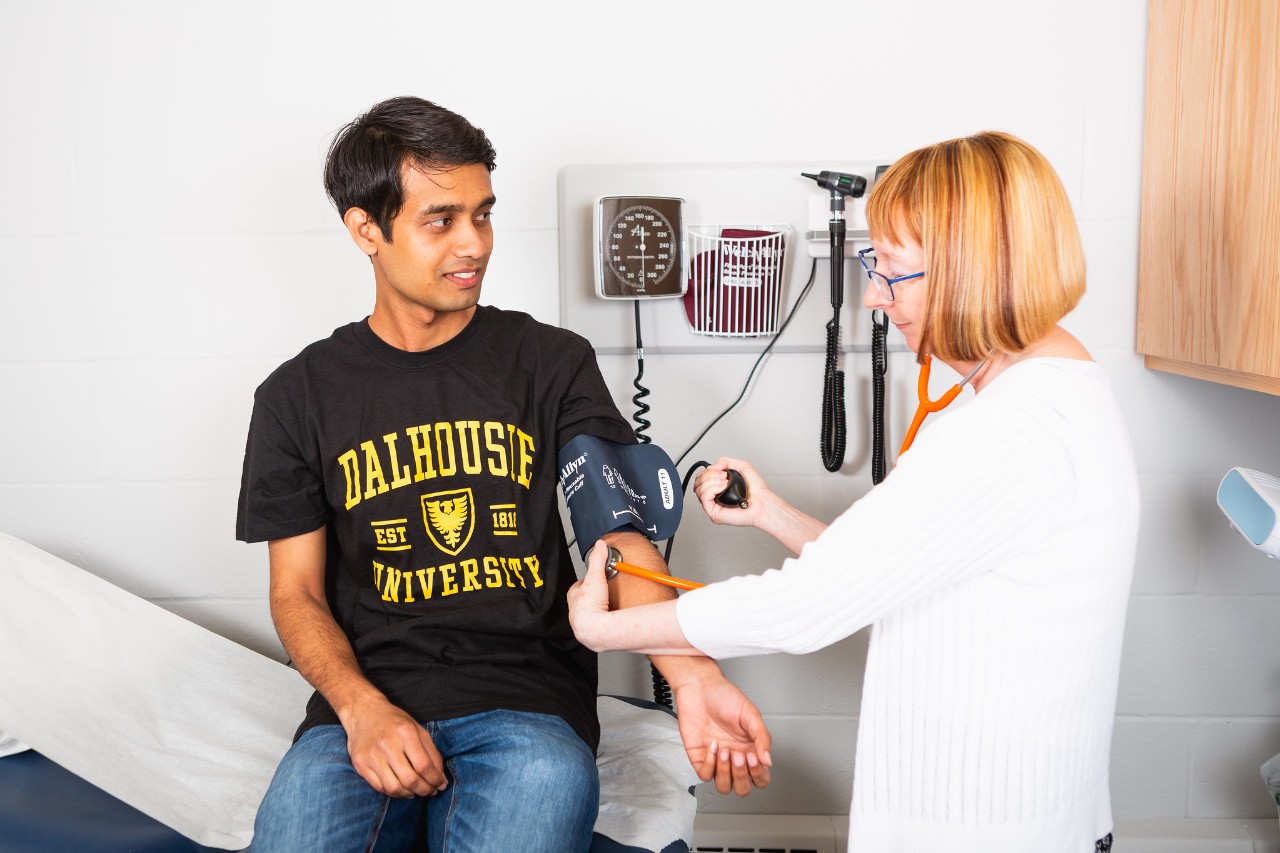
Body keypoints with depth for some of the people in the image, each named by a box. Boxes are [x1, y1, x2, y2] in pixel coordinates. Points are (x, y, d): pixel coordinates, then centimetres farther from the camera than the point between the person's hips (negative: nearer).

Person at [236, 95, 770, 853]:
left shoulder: (552, 363, 5)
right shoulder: (301, 395, 9)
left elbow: (620, 541, -5)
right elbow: (297, 591, 8)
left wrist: (690, 675, -23)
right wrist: (362, 708, -12)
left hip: (527, 707, 0)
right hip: (363, 708, 1)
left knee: (549, 774, -31)